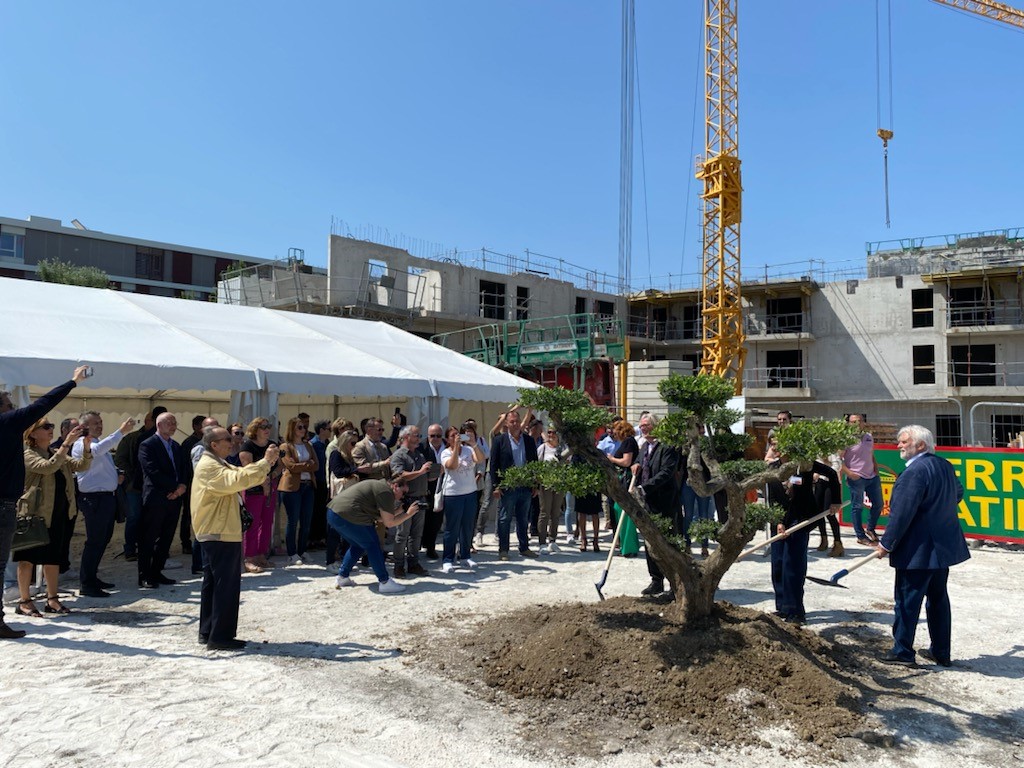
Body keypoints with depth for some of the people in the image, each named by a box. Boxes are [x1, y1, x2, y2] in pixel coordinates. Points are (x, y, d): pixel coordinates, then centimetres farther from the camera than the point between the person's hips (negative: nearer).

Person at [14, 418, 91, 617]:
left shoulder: (57, 454, 14)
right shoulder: (28, 455, -8)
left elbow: (82, 466, 2)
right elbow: (48, 467, -26)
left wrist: (86, 445, -14)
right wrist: (67, 443, -31)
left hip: (58, 513, 7)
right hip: (35, 513, -7)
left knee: (53, 557, 10)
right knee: (29, 557, 1)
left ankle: (52, 600, 16)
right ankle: (24, 601, 10)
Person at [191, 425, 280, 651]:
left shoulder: (217, 464, 17)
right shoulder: (209, 467, -17)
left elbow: (240, 474, 12)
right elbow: (237, 480, -32)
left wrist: (267, 463, -2)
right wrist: (265, 462, -28)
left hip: (214, 535, 11)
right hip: (220, 535, -11)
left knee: (212, 583, 15)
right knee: (226, 586, -6)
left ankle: (207, 632, 23)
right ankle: (220, 636, -1)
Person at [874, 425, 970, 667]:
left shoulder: (915, 471, -21)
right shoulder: (945, 466, 7)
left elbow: (902, 513, -23)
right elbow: (958, 493, 25)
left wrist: (886, 544, -16)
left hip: (918, 551, -9)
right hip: (943, 546, 9)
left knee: (907, 601, 1)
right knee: (938, 598, 16)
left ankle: (902, 651, 8)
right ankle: (941, 652, 25)